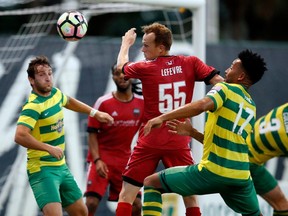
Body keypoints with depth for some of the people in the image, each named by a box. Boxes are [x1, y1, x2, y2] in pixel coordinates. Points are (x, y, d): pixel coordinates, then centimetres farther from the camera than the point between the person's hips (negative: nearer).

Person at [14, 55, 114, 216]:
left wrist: (95, 112, 27)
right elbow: (20, 136, -35)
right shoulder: (33, 106, -21)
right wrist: (49, 148, -34)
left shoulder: (56, 93, 5)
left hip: (61, 166, 9)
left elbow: (69, 101, 30)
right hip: (42, 169, -9)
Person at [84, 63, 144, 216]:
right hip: (102, 159, -3)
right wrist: (97, 160, -17)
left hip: (126, 160, 3)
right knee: (91, 202, -15)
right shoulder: (103, 102, -9)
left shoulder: (142, 103, 0)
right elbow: (92, 133, -7)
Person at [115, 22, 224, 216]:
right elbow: (219, 82, -5)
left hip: (150, 142, -2)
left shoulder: (145, 68, -3)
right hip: (179, 143, 2)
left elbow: (121, 66, 18)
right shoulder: (190, 63, -1)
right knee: (190, 197, 11)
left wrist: (126, 44, 36)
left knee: (126, 195, 3)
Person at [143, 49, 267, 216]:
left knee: (151, 183, 6)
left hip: (212, 171, -6)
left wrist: (161, 118, -27)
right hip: (241, 176, 6)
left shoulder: (225, 89, -2)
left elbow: (201, 105, -24)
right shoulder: (251, 106, 19)